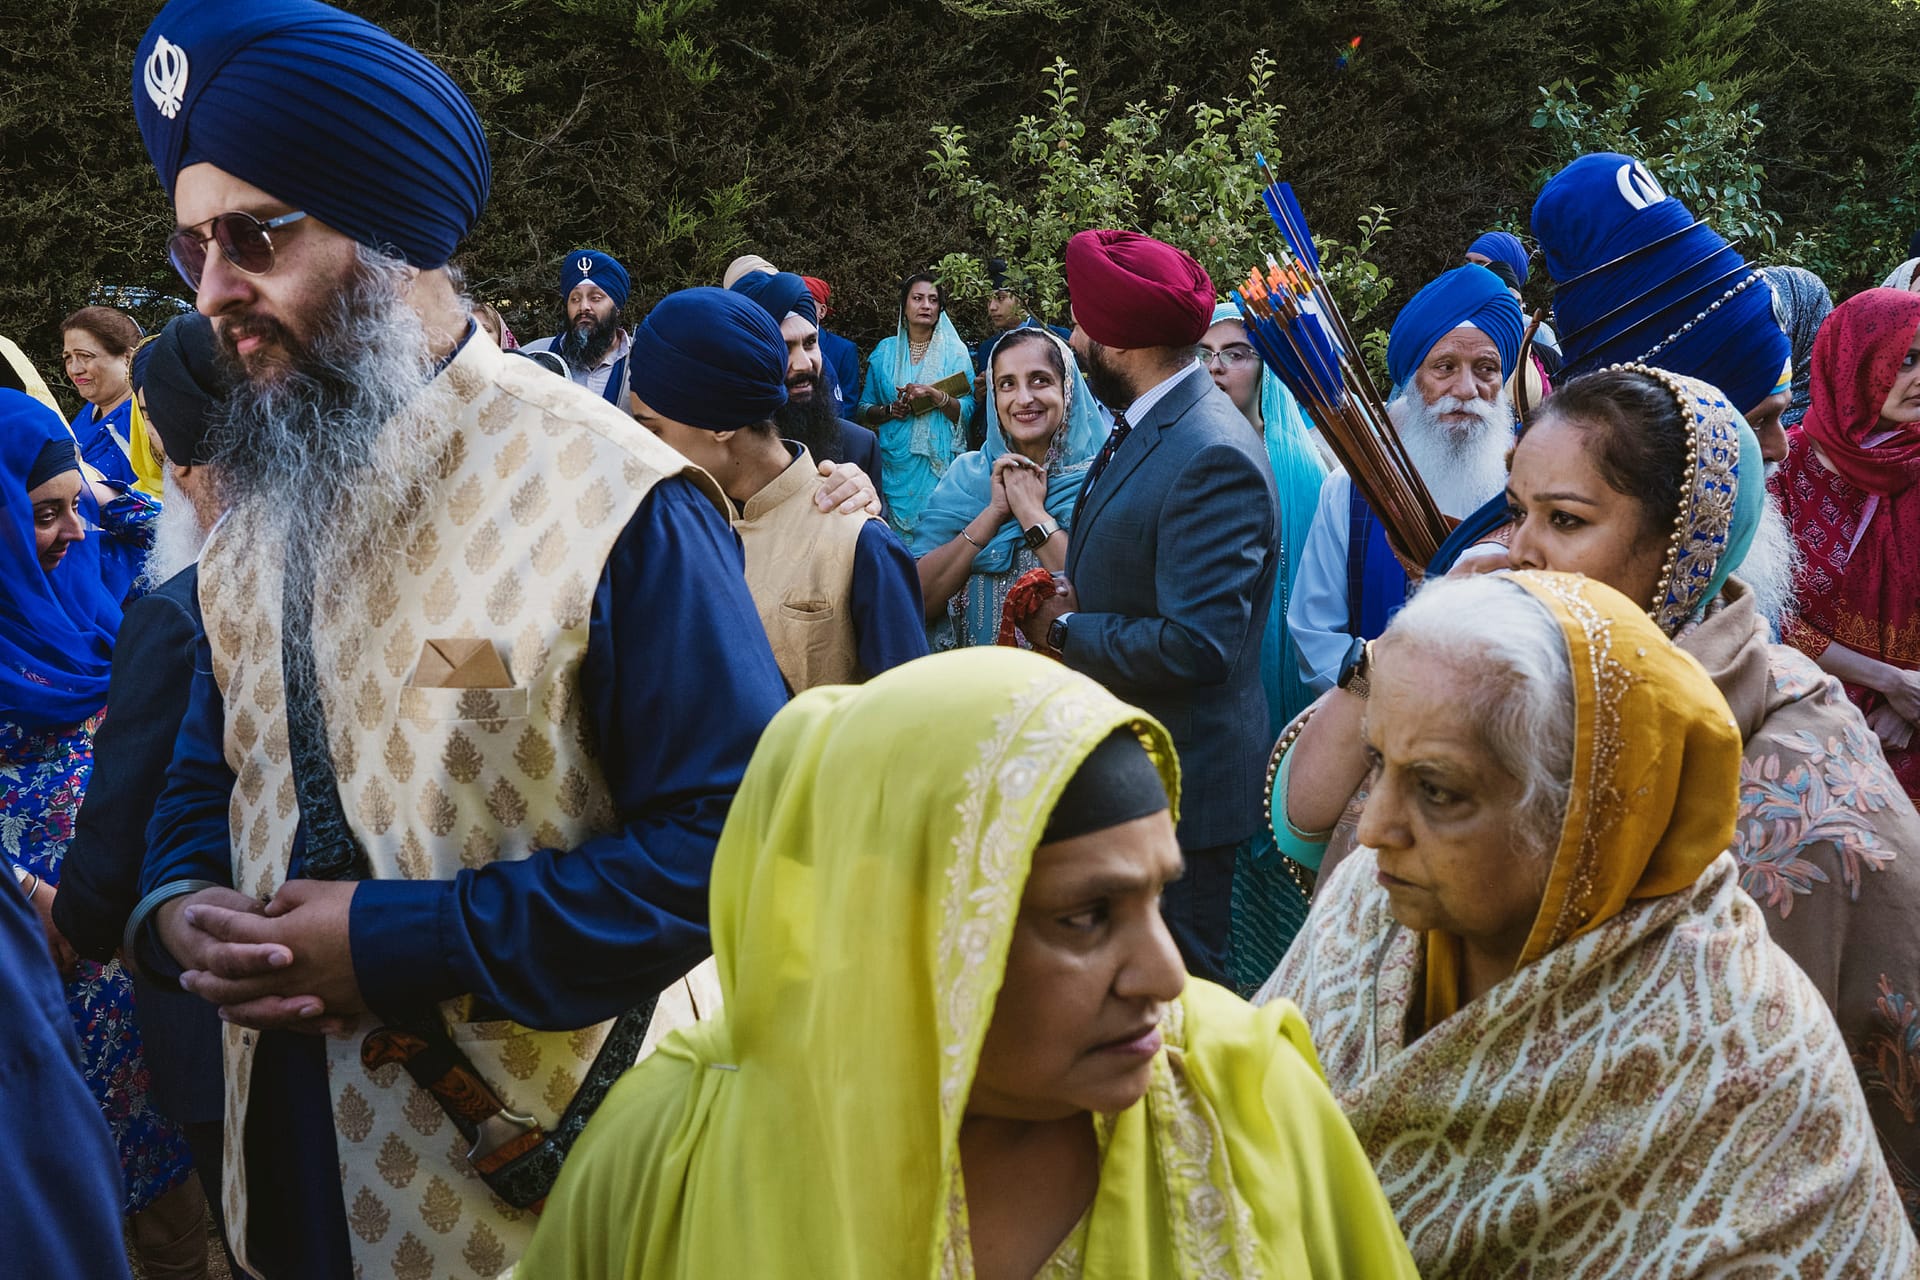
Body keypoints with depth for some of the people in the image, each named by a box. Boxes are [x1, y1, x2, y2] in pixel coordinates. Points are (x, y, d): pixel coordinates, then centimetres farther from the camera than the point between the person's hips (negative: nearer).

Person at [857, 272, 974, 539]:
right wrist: (890, 410, -9)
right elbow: (864, 412, 11)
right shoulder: (886, 351, 10)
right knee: (897, 530, -2)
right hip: (896, 464, 1)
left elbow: (967, 411, -2)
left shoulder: (954, 351, 5)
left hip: (939, 463, -1)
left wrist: (935, 395, -17)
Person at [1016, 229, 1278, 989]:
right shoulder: (1140, 428, 9)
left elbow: (1195, 645, -29)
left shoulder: (1211, 458, -23)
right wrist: (1068, 600, 1)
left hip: (1179, 784, -10)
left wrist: (1066, 631, -16)